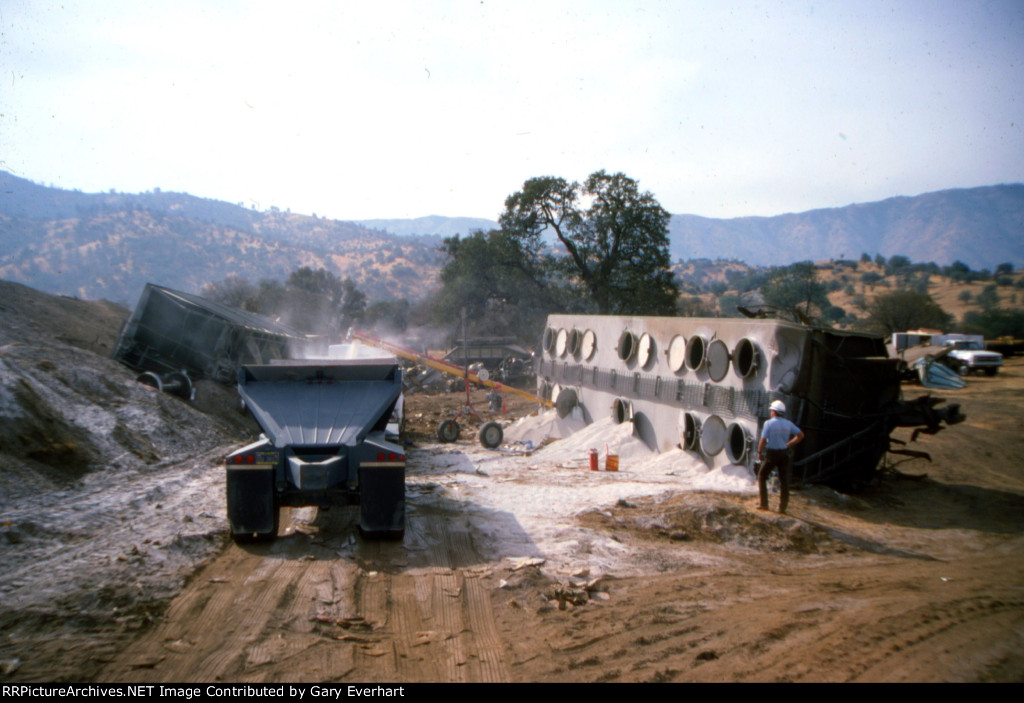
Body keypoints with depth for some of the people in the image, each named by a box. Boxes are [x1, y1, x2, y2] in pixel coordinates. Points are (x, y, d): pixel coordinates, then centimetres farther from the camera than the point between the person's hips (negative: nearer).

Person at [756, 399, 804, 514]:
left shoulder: (768, 423, -10)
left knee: (762, 477, 12)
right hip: (784, 454, 4)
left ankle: (764, 504, 6)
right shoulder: (788, 424, 3)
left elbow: (763, 440, -14)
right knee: (784, 481, 9)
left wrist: (759, 453, -2)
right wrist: (788, 444, 8)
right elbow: (800, 435, 3)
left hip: (771, 454, -4)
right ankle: (782, 507, 8)